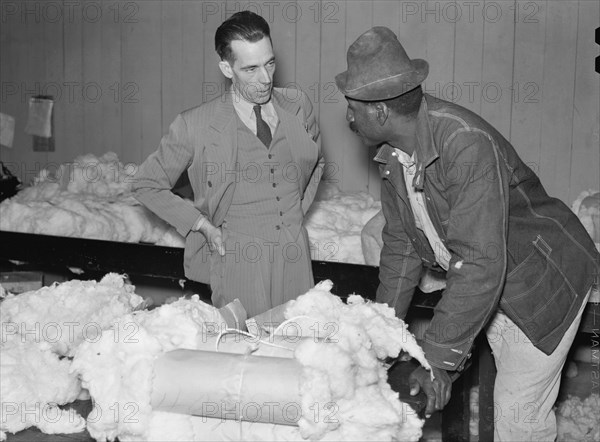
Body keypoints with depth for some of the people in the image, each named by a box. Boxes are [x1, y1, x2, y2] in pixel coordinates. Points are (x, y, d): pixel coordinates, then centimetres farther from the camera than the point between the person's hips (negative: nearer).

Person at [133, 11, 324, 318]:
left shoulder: (298, 106, 2)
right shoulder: (195, 126, -9)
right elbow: (147, 185, 1)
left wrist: (299, 208, 9)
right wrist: (201, 224, -5)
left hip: (295, 258, 4)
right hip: (238, 259, -4)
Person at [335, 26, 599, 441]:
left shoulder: (468, 143, -34)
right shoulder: (393, 151, -7)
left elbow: (479, 265, -35)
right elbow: (401, 243, 4)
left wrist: (440, 358, -32)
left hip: (544, 281, -7)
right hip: (492, 288, 7)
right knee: (510, 399, 14)